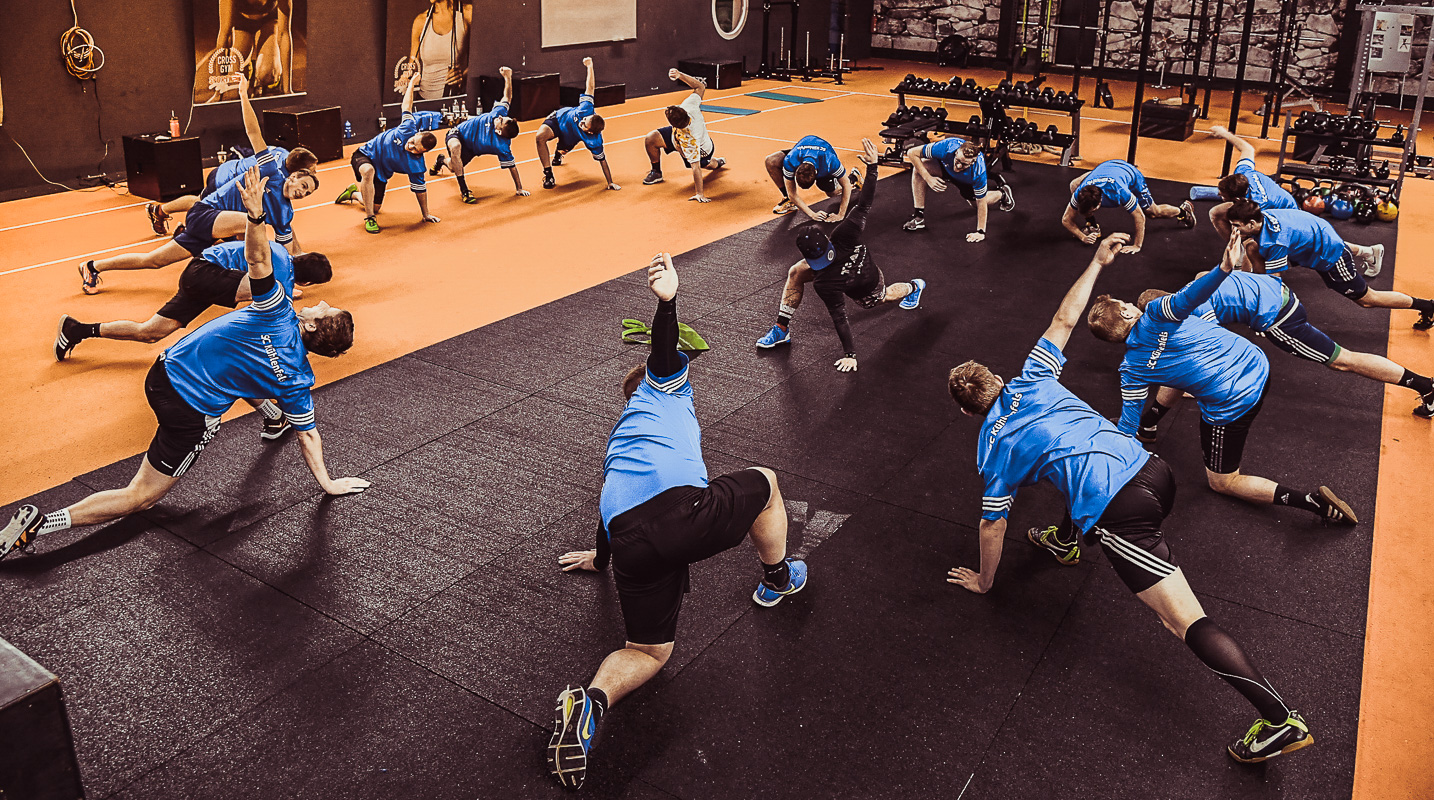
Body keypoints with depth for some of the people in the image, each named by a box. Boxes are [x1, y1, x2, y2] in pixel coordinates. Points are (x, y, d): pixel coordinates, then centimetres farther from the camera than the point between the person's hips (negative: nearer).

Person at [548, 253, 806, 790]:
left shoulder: (619, 435, 39)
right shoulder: (664, 389, 23)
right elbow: (664, 354, 1)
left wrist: (601, 558, 63)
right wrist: (667, 301, -18)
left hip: (630, 541, 6)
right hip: (684, 510, -6)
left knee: (649, 652, 17)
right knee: (764, 483, 25)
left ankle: (590, 702, -13)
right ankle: (778, 580, 44)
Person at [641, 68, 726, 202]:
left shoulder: (688, 141, -50)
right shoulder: (689, 105, -39)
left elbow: (696, 168, -45)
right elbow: (701, 86, -23)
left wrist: (700, 194, -40)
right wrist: (679, 75, -29)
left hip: (703, 152, -6)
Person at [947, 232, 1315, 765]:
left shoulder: (993, 449, 4)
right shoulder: (1032, 379, 14)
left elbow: (993, 525, 11)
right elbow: (1064, 320, 23)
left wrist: (983, 581, 27)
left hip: (1120, 513, -8)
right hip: (1153, 470, 8)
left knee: (1186, 621, -8)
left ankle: (1281, 720, -12)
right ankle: (1069, 542, 63)